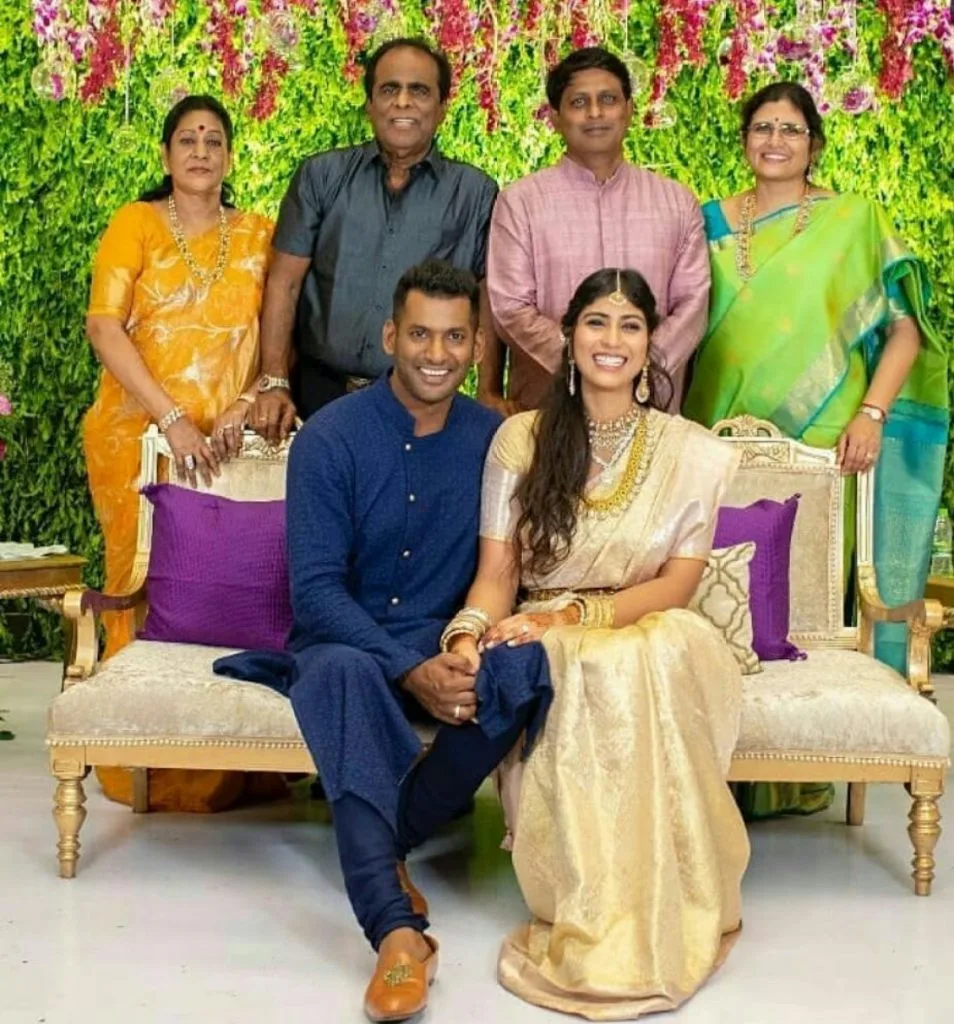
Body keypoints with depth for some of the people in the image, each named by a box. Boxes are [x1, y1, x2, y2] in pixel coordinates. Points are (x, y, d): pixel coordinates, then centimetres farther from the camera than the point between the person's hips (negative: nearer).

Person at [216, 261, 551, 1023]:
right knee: (342, 673, -38)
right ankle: (397, 928, -43)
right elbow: (316, 587, -12)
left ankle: (381, 847, -18)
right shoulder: (330, 438, -8)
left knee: (527, 667, -31)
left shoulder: (495, 440, 1)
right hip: (348, 642, -2)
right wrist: (410, 670, -24)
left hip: (450, 647, 2)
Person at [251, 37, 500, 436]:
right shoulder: (322, 176, 4)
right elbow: (285, 283, 2)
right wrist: (274, 384, -5)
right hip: (320, 391, 1)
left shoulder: (475, 193, 3)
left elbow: (491, 300, 3)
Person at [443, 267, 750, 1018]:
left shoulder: (692, 453, 1)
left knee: (661, 654, -37)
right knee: (597, 674, -36)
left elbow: (678, 583, -4)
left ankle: (654, 921, -24)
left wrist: (575, 615, -17)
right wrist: (468, 635, -22)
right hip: (549, 648, 0)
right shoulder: (523, 438, 2)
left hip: (656, 639, 0)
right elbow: (496, 570, -1)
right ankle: (597, 920, -22)